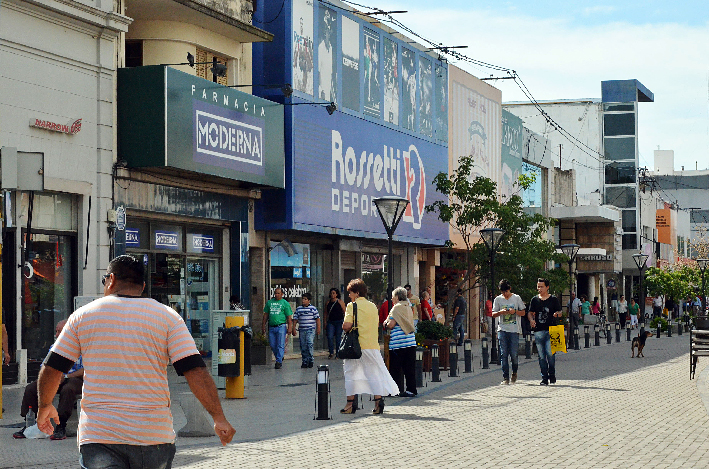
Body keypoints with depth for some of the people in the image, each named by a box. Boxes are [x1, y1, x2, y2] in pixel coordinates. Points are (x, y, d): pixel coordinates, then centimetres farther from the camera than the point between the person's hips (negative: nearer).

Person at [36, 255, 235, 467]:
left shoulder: (83, 315, 6)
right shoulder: (167, 317, 4)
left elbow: (50, 370, 10)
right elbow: (196, 371, -6)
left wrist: (45, 406, 28)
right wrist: (219, 417, -1)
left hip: (98, 436, -1)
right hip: (154, 436, 1)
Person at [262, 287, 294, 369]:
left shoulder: (285, 303, 3)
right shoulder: (269, 302, 14)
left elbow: (289, 317, 1)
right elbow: (266, 315, 18)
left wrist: (290, 327, -7)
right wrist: (263, 325, 12)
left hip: (281, 326, -4)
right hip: (271, 327, 4)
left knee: (280, 345, -7)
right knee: (273, 346, 6)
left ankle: (279, 361, -7)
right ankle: (279, 358, 26)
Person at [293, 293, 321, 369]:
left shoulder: (313, 308, 2)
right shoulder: (298, 309, 9)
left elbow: (317, 319, 3)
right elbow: (295, 319, 12)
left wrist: (318, 329, -2)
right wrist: (294, 329, 5)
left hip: (311, 330, -3)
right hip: (302, 330, 3)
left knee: (309, 344, -16)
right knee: (303, 347, 3)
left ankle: (310, 360, -6)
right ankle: (305, 361, 11)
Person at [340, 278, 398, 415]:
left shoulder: (352, 305, -5)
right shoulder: (373, 306, 12)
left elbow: (347, 325, -15)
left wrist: (344, 328, 5)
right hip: (372, 345, 4)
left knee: (351, 373, 7)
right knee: (374, 373, 7)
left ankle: (350, 404, 7)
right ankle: (378, 400, -5)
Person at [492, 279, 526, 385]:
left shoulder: (516, 298, 6)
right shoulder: (498, 299, 9)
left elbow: (523, 313, 8)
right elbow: (493, 314, 11)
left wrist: (514, 311, -11)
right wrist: (501, 312, -9)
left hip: (514, 330, -1)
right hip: (502, 330, 1)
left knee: (513, 354, -6)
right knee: (503, 354, -4)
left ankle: (514, 373, 21)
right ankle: (505, 378, -1)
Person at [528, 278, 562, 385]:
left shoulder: (553, 299, 6)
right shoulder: (535, 300, 12)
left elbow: (560, 312, 9)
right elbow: (530, 313, 16)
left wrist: (557, 314, -15)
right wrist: (531, 319, -5)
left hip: (551, 330, -3)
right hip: (538, 331, 3)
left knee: (550, 353, -11)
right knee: (541, 356, 2)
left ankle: (552, 375, 8)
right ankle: (544, 378, 8)